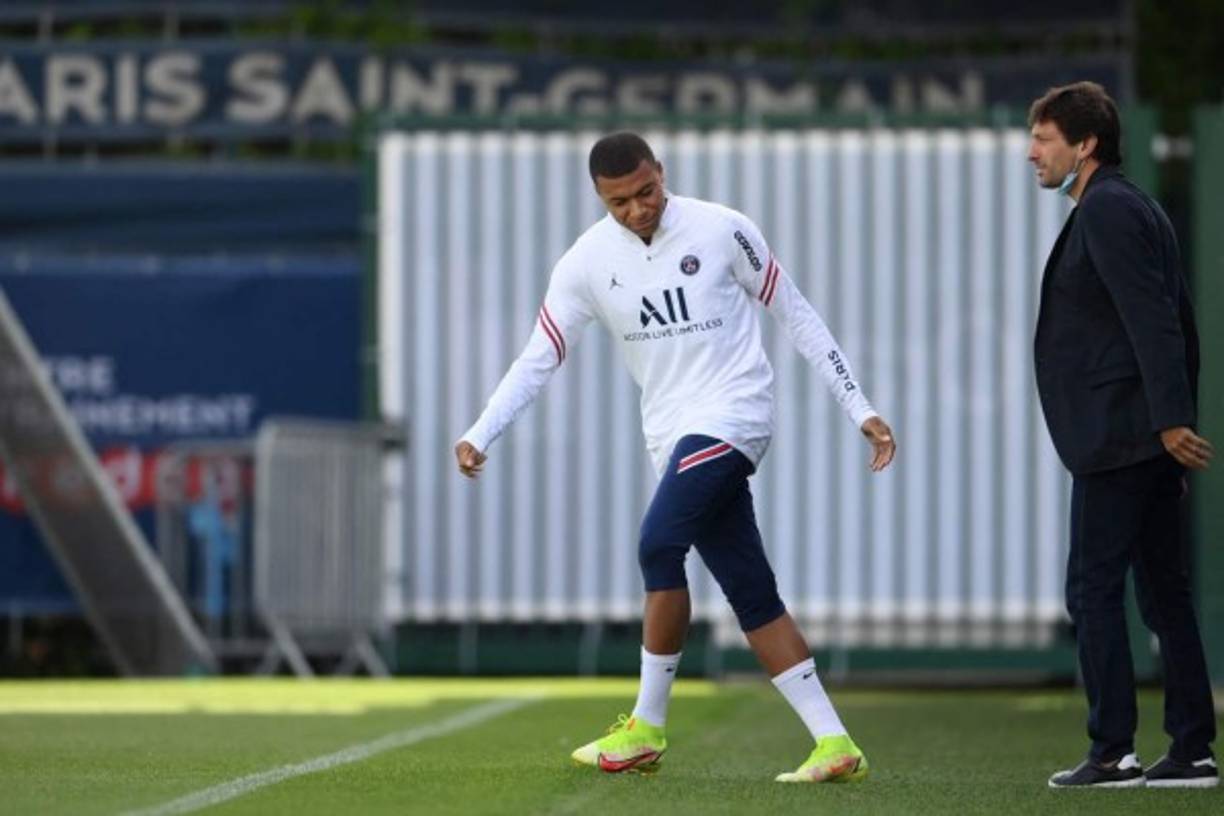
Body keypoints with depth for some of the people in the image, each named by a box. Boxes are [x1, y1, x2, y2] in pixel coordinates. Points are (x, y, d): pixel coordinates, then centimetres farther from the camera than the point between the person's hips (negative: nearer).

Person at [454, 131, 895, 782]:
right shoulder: (587, 263, 3)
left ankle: (646, 729, -11)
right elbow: (539, 358, 4)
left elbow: (797, 318, 3)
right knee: (751, 596, 0)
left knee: (659, 545, -21)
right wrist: (479, 435, -9)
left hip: (733, 414, -5)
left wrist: (860, 410, 2)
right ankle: (834, 745, 1)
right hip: (673, 434, 5)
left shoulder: (721, 231, -5)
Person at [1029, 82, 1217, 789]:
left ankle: (1113, 753, -7)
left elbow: (1152, 321, -20)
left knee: (1093, 591, -6)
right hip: (1156, 439, 10)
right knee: (1165, 595, 9)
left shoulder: (1107, 210, -11)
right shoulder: (1139, 208, 19)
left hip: (1116, 438, -10)